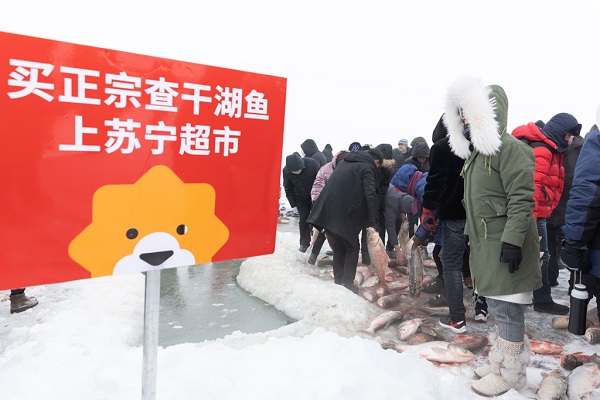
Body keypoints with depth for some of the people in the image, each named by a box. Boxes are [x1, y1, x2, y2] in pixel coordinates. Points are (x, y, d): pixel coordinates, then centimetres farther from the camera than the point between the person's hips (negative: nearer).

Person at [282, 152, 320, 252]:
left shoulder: (312, 164, -28)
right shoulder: (286, 171, -21)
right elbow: (288, 189, -7)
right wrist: (293, 204, -5)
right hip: (301, 200, 1)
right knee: (303, 220, 0)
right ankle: (304, 243, 13)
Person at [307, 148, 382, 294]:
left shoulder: (346, 162, 21)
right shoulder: (367, 168, -2)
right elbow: (370, 194, -14)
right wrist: (374, 221, -15)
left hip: (326, 211, 7)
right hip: (344, 215, -7)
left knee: (338, 248, 18)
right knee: (352, 248, 9)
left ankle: (338, 281, 22)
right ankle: (347, 283, 7)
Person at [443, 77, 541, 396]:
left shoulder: (508, 147, -14)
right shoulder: (476, 152, 15)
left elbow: (521, 199, -20)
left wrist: (512, 240, -24)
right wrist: (470, 236, 21)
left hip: (505, 246, -9)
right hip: (485, 244, 9)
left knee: (507, 310, 1)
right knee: (496, 307, 17)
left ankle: (511, 374, 15)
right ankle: (500, 362, 31)